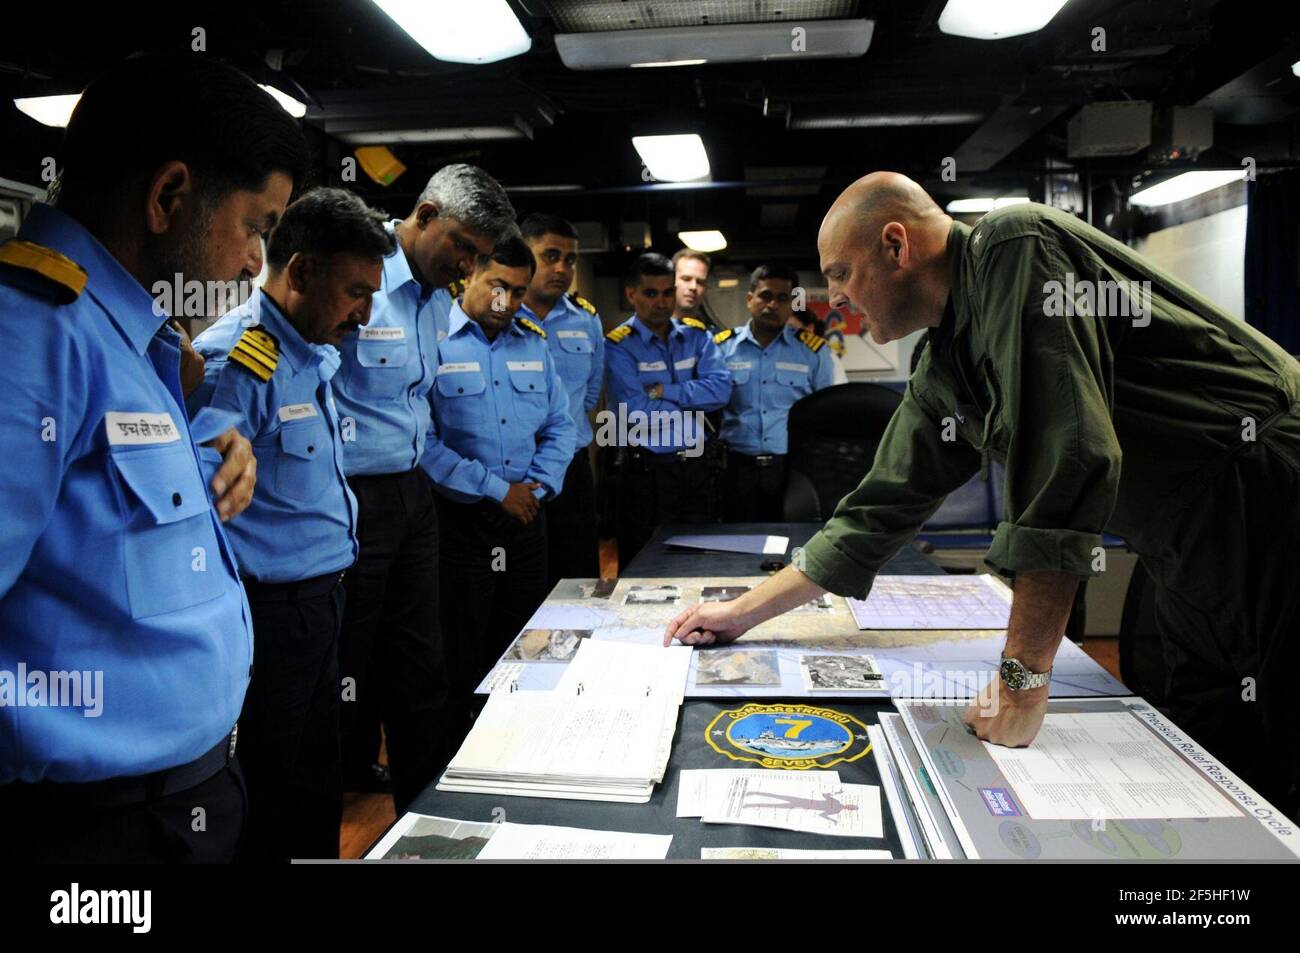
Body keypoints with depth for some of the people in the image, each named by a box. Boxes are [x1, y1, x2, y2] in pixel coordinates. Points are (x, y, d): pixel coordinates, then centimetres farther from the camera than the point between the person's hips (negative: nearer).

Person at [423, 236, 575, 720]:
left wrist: (537, 488, -4)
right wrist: (496, 490, -14)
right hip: (460, 521, -5)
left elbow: (559, 426, 13)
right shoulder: (432, 341, -9)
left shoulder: (534, 344, 10)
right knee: (462, 657, 7)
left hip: (525, 517, 6)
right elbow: (422, 440, -18)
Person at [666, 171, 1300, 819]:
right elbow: (879, 512, 15)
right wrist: (743, 612, 16)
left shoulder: (1015, 248, -18)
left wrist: (1023, 675, -24)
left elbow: (1069, 456, -28)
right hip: (1190, 558, 8)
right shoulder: (940, 379, 8)